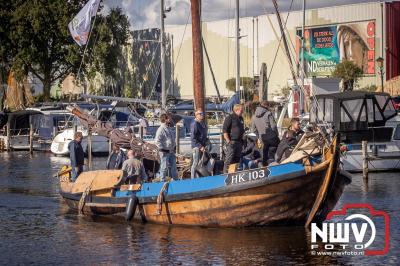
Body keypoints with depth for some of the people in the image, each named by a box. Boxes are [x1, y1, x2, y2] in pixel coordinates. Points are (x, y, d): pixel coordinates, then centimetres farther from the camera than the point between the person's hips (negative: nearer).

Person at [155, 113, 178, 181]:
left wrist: (174, 147, 19)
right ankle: (162, 181, 4)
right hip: (165, 152, -9)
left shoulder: (170, 129, 14)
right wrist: (163, 149, -19)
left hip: (171, 151, 9)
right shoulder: (161, 129, -15)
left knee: (173, 167, 14)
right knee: (164, 167, -3)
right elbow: (157, 141, -19)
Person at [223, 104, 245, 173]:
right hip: (232, 141, -8)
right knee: (229, 160, -11)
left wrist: (241, 139, 17)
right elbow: (224, 130, -12)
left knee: (237, 159, 11)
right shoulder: (230, 118, -8)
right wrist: (228, 141, -17)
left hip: (239, 141, 8)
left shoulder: (241, 119, 18)